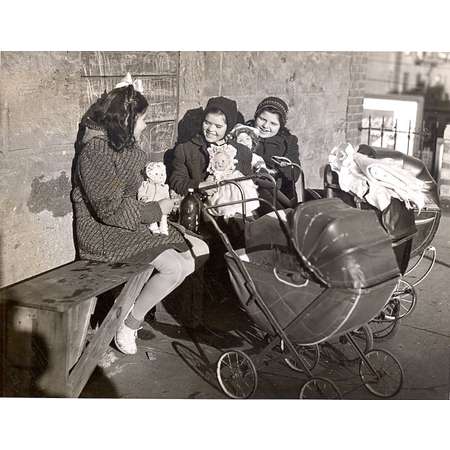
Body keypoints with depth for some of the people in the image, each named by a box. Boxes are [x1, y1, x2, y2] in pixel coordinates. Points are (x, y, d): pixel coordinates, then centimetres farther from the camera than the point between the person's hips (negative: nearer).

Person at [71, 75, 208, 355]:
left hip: (135, 224, 10)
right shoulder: (96, 152, -22)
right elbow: (111, 210, -25)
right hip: (105, 233, -10)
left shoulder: (125, 145, 9)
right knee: (175, 267, -24)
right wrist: (157, 210, -15)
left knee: (200, 250, 3)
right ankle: (128, 326, -6)